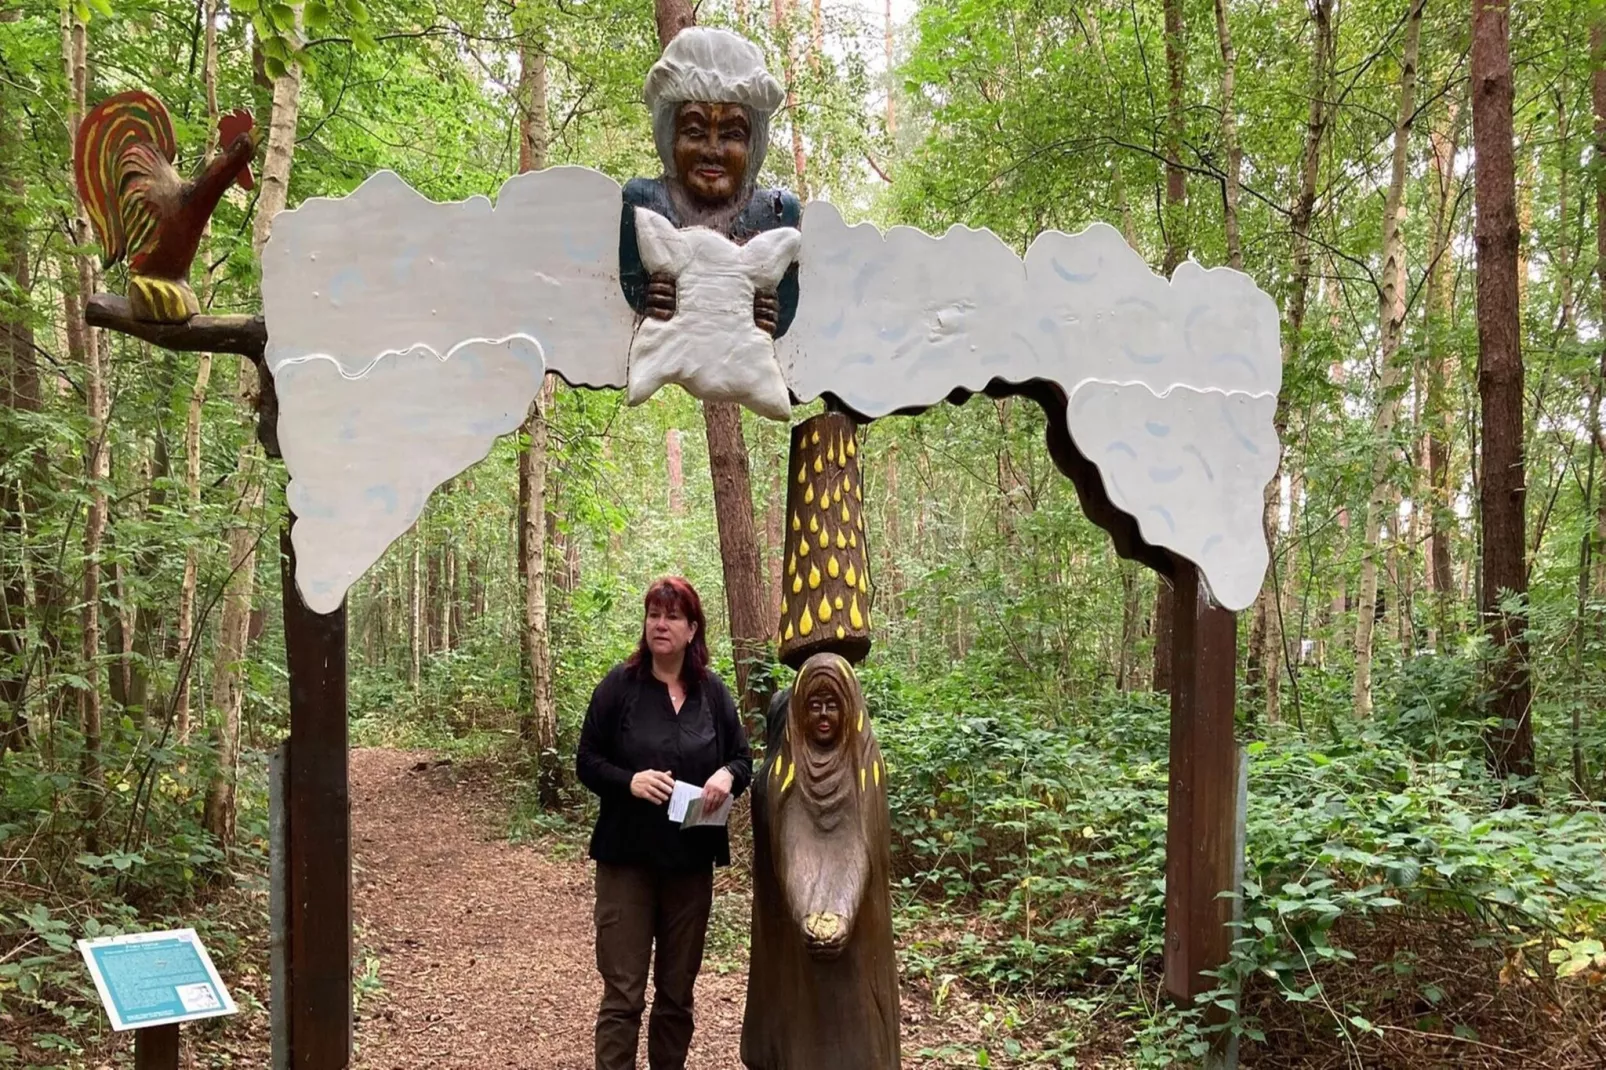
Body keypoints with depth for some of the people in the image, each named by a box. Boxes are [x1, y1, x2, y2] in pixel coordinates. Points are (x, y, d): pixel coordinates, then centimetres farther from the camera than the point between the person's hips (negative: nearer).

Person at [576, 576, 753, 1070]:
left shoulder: (713, 692, 3)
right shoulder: (619, 685, -5)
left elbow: (743, 758, 9)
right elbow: (587, 761, -3)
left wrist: (727, 775, -14)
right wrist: (628, 780, -21)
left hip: (691, 860, 3)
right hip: (628, 857, -3)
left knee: (677, 989, 15)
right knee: (623, 992, -2)